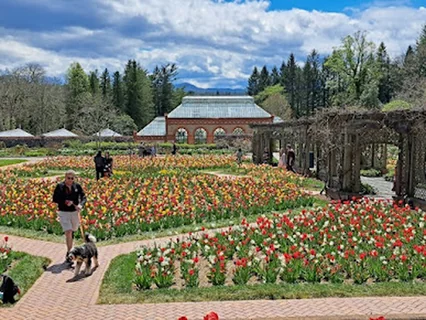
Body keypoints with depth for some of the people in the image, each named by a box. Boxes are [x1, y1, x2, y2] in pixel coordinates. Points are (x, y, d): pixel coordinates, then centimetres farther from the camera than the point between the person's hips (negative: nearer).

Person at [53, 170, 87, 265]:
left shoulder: (77, 186, -3)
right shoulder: (60, 186, -9)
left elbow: (83, 197, -4)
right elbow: (55, 199, -6)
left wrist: (81, 205, -25)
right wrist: (65, 202, -22)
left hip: (75, 212, 3)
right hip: (64, 212, -3)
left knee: (73, 230, 23)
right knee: (68, 233, -14)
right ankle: (69, 254, -5)